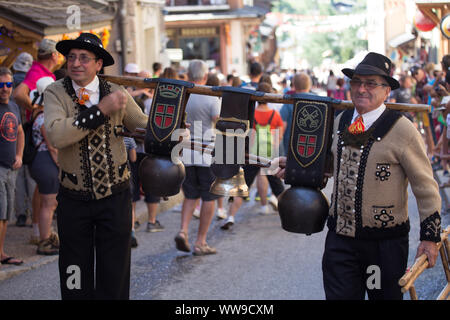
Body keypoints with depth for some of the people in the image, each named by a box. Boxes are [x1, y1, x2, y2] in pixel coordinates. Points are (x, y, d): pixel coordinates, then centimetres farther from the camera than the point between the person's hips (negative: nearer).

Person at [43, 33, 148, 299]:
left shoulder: (117, 93, -1)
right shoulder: (56, 93, -7)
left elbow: (146, 127, 10)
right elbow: (56, 135, -25)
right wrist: (101, 110, -26)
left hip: (115, 197, 1)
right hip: (74, 200, -1)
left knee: (115, 276, 9)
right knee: (75, 279, 11)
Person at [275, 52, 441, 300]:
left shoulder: (402, 130, -11)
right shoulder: (340, 122, 6)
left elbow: (426, 187, -6)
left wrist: (430, 236, -5)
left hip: (385, 242, -4)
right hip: (340, 236, 4)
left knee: (385, 295, 10)